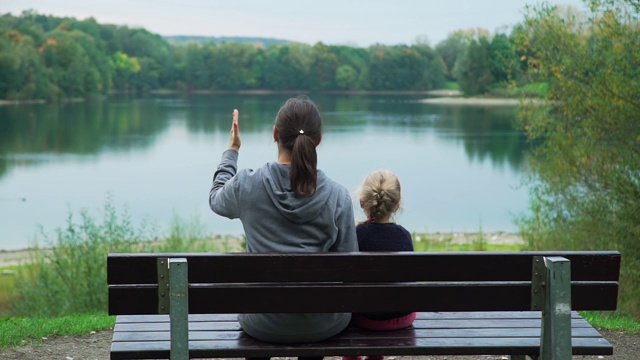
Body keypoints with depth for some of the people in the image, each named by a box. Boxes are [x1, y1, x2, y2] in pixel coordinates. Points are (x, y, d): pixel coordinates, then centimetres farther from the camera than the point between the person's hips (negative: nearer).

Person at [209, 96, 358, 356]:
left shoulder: (246, 185, -14)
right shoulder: (338, 196, -15)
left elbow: (216, 199, 11)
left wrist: (232, 150, 22)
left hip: (264, 325, 0)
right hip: (324, 325, 0)